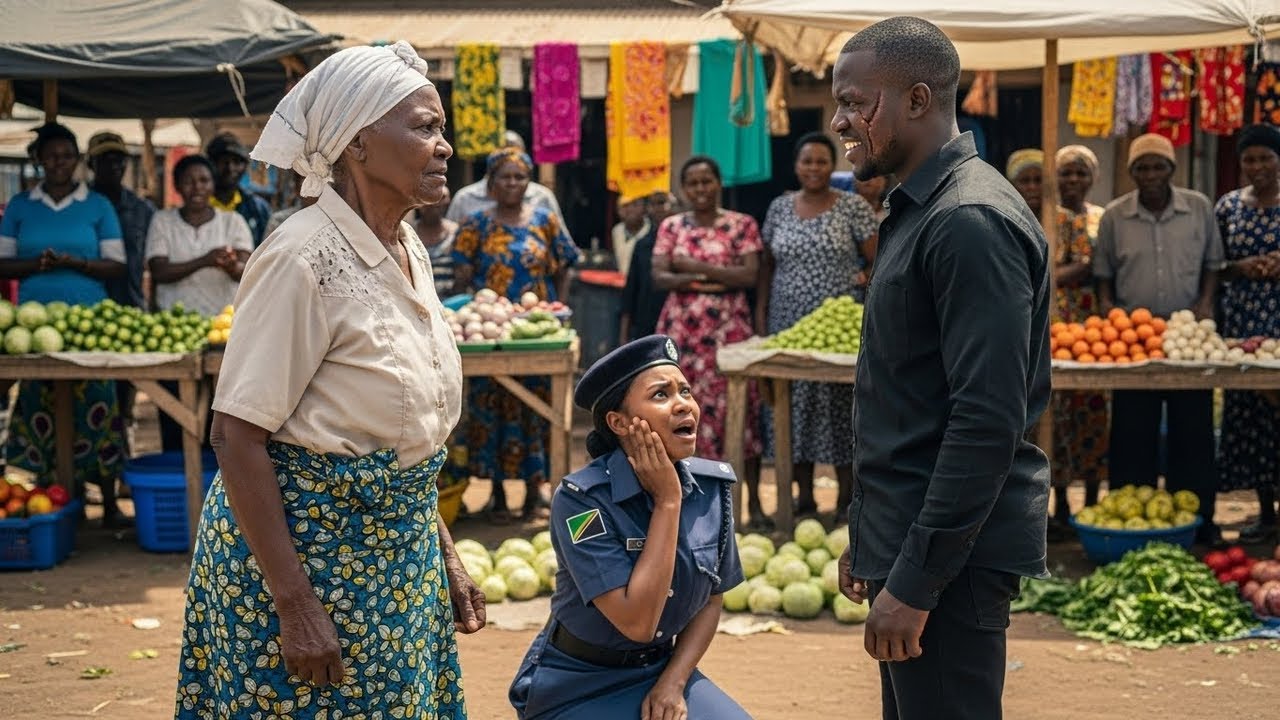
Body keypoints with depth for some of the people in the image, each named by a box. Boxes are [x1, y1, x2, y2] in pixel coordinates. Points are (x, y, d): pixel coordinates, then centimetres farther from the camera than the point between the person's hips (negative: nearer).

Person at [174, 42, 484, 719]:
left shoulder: (408, 250, 5)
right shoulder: (305, 256, -18)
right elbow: (238, 435, -20)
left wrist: (446, 557, 15)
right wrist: (294, 605, -22)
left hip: (400, 554, 8)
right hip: (305, 552, -8)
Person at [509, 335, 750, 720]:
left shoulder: (712, 487, -4)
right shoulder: (581, 499, -21)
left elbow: (710, 601, 7)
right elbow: (637, 621, -27)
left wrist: (673, 682, -8)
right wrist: (668, 500, -24)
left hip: (662, 671, 5)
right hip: (579, 687, -4)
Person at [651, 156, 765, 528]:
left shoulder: (742, 225, 4)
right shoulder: (671, 227, 11)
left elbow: (750, 275, -7)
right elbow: (659, 277, 1)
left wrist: (696, 267, -10)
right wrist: (706, 279, -14)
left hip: (728, 326, -2)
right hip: (681, 326, 3)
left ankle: (753, 498, 0)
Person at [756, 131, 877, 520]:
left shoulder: (854, 207, -1)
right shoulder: (779, 208, 10)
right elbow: (767, 264, 14)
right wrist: (761, 313, 7)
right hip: (789, 323, 3)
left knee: (842, 404, -2)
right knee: (796, 405, 4)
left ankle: (847, 497, 7)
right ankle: (803, 497, 13)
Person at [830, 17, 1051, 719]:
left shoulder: (970, 220, -17)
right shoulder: (918, 211, 14)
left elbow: (989, 422, -23)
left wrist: (915, 580, -22)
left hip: (948, 555, -10)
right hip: (906, 537, 10)